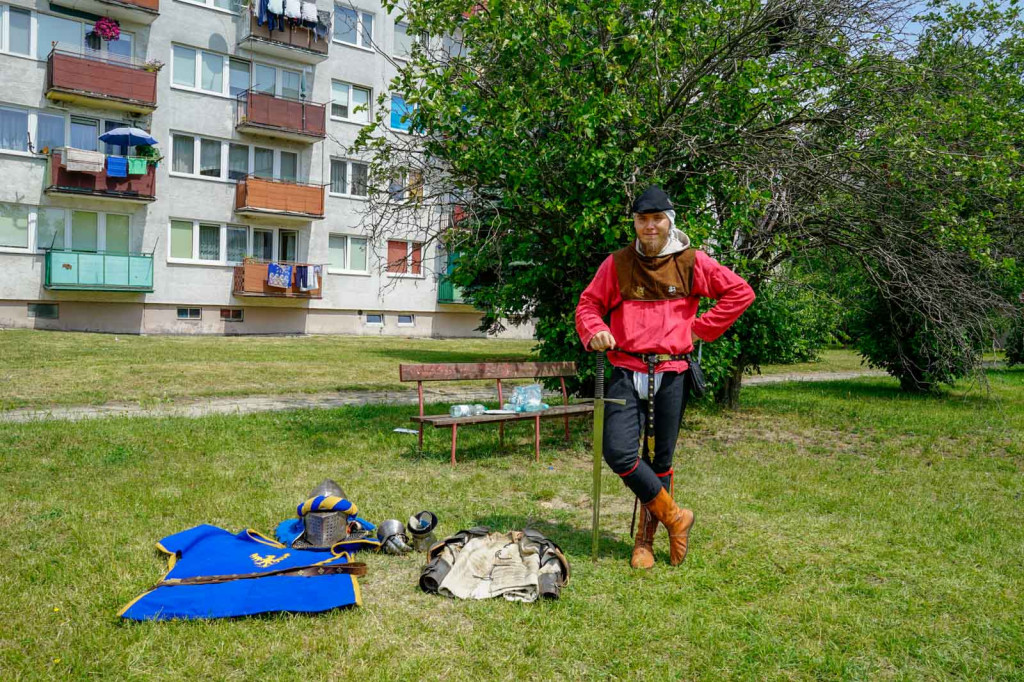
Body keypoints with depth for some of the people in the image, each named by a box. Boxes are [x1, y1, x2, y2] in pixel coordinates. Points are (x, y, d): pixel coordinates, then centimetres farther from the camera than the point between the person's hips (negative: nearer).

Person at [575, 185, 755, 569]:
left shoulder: (692, 262, 3)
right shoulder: (617, 264, 5)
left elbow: (741, 292, 8)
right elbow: (588, 304, 11)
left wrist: (700, 328, 2)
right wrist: (594, 331, -10)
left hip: (671, 375, 0)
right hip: (626, 372, 0)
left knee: (660, 459, 8)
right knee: (620, 453, -14)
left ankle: (646, 539, 25)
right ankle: (674, 517, 9)